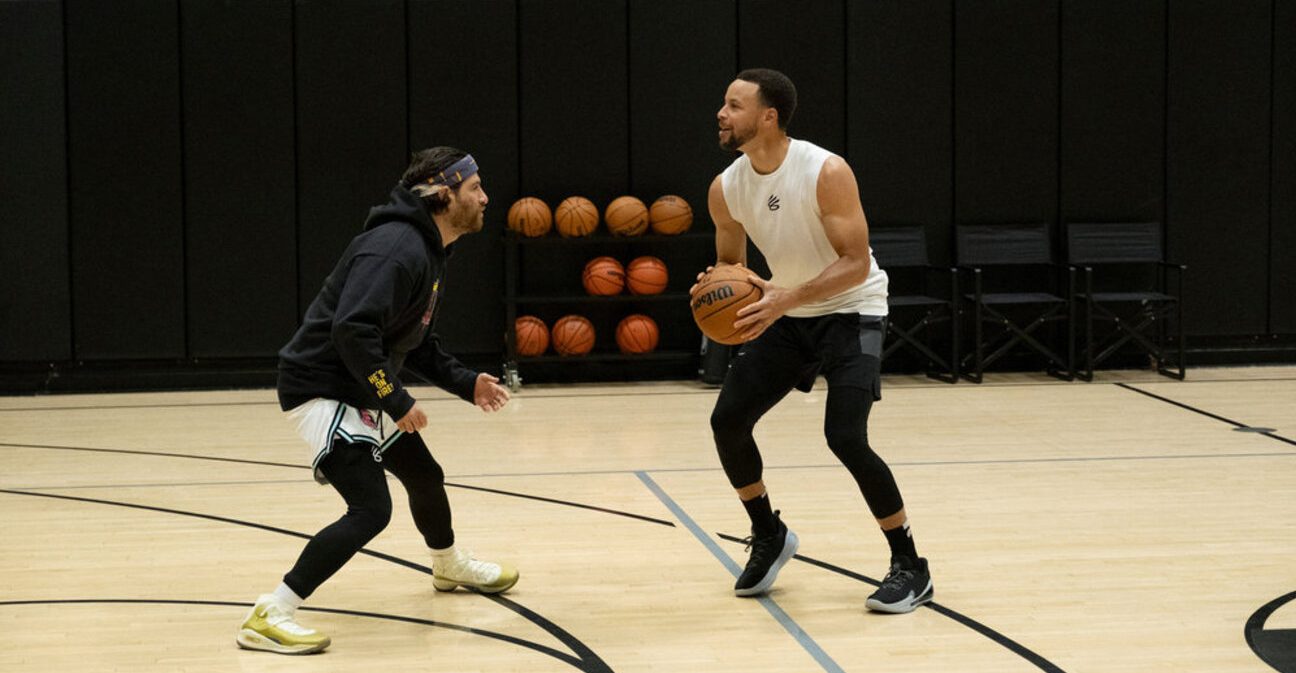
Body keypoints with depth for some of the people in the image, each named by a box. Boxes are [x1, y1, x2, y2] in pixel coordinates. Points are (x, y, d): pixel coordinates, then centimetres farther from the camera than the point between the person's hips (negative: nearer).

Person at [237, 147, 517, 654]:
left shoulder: (429, 251, 11)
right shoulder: (397, 247, -23)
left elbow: (417, 341, 21)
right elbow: (353, 331, -32)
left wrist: (466, 383, 10)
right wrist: (397, 402, -25)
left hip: (362, 392, 10)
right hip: (322, 389, -10)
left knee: (425, 476, 24)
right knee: (371, 509, -19)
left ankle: (450, 566, 53)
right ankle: (268, 617, -18)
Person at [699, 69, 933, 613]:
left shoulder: (826, 172, -25)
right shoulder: (726, 189, -7)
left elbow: (855, 262, -26)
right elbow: (730, 263, 8)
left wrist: (789, 296, -38)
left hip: (850, 310, -7)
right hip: (787, 311, 7)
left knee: (845, 437, -21)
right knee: (727, 420, 1)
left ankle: (910, 568, -5)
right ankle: (768, 536, 25)